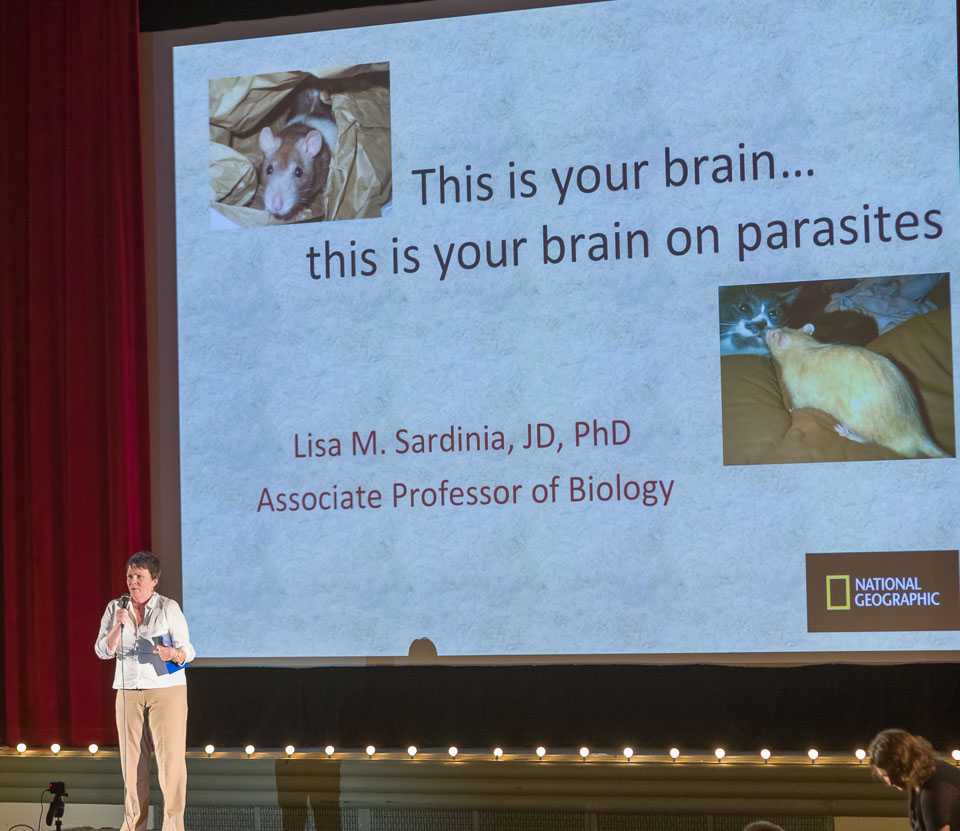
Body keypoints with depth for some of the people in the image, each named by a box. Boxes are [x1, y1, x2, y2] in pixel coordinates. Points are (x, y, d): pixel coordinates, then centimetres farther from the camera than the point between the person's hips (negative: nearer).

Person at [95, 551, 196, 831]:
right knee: (131, 756, 4)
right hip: (128, 691, 3)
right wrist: (118, 626, -15)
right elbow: (104, 651, 1)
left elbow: (188, 652, -3)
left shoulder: (169, 608, -4)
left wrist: (173, 654, -26)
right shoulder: (115, 608, 6)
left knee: (170, 756, -7)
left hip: (166, 690, -3)